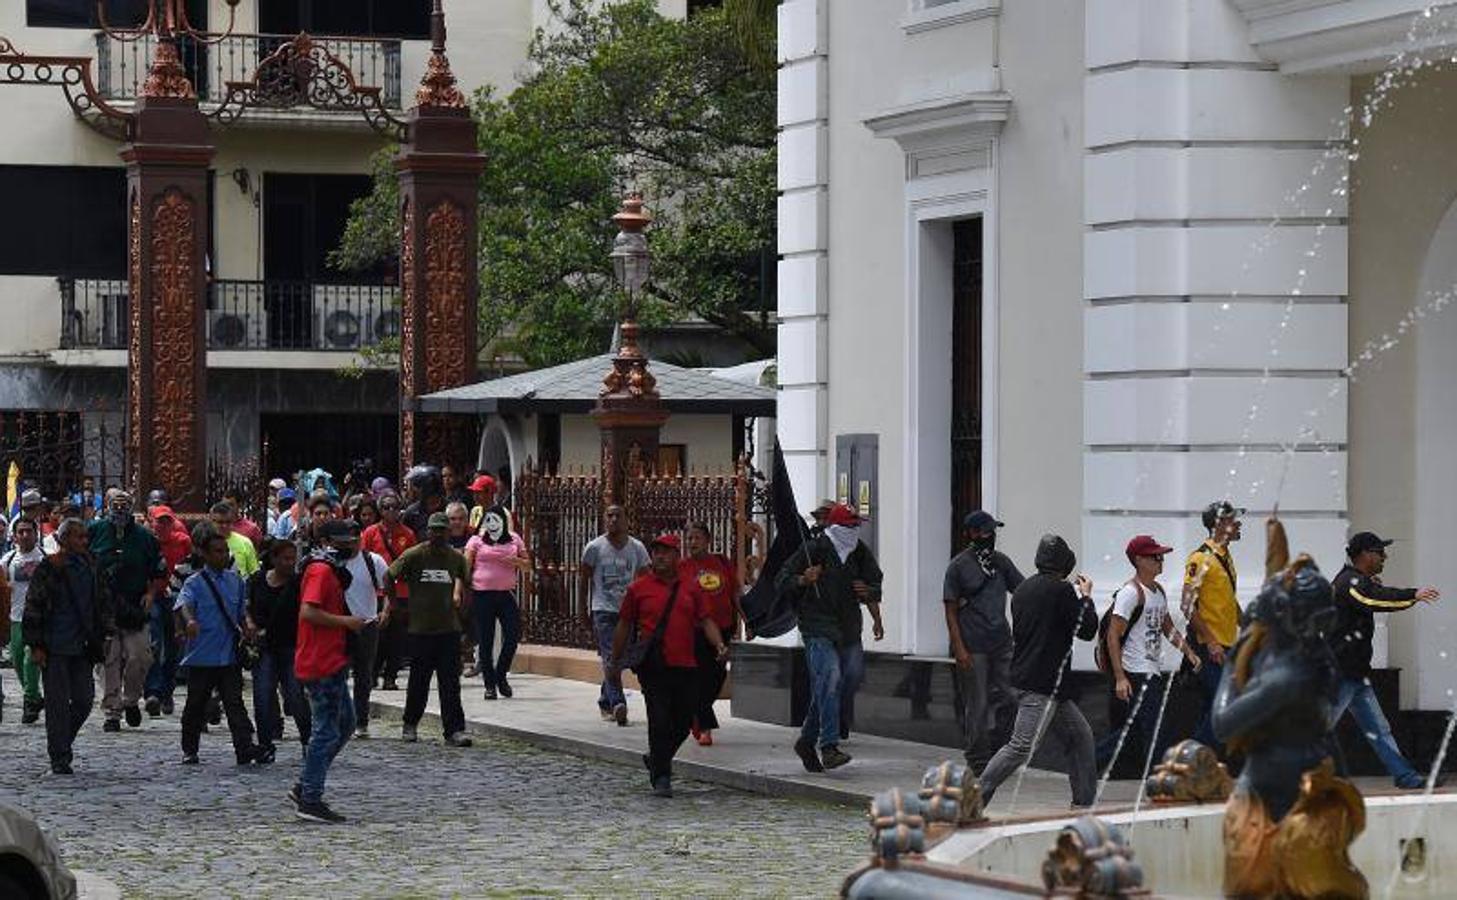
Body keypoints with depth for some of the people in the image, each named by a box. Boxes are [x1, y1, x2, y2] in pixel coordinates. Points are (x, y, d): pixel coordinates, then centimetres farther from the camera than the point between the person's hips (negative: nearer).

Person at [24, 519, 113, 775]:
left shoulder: (89, 568, 10)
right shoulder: (48, 569, -7)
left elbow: (103, 601, 20)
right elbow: (33, 608, -6)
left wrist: (105, 630, 10)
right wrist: (35, 645, -10)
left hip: (82, 648, 5)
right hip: (54, 648, -5)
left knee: (84, 700, 3)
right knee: (58, 703, -3)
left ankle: (62, 742, 24)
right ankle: (59, 756, 3)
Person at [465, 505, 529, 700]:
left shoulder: (514, 541, 11)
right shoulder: (476, 541, 4)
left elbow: (527, 566, 14)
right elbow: (464, 567, -2)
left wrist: (516, 561, -8)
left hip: (507, 594, 2)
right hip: (482, 595, -2)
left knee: (513, 635, -6)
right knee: (485, 641, 0)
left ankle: (501, 676, 15)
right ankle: (490, 684, 8)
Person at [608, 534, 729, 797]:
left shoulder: (690, 589, 12)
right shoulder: (638, 588, 5)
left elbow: (706, 620, 10)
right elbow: (624, 625, 9)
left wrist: (719, 644, -8)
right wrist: (615, 661, 10)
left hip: (685, 667, 3)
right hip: (653, 667, -3)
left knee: (683, 722, 8)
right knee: (660, 722, -7)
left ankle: (656, 759, 32)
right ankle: (661, 778, -2)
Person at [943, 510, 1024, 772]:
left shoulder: (1001, 561, 11)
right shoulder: (958, 566, -4)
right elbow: (951, 611, -5)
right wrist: (959, 648, -13)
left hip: (1002, 643, 5)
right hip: (973, 648, -5)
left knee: (1005, 700, 0)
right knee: (976, 706, -2)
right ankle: (977, 763, 6)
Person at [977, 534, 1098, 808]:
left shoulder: (1022, 590, 13)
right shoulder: (1061, 590, -12)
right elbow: (1088, 629, -8)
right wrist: (1086, 598, 9)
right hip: (1043, 685, -9)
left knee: (1080, 735, 15)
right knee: (1021, 748, -11)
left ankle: (1083, 803, 15)